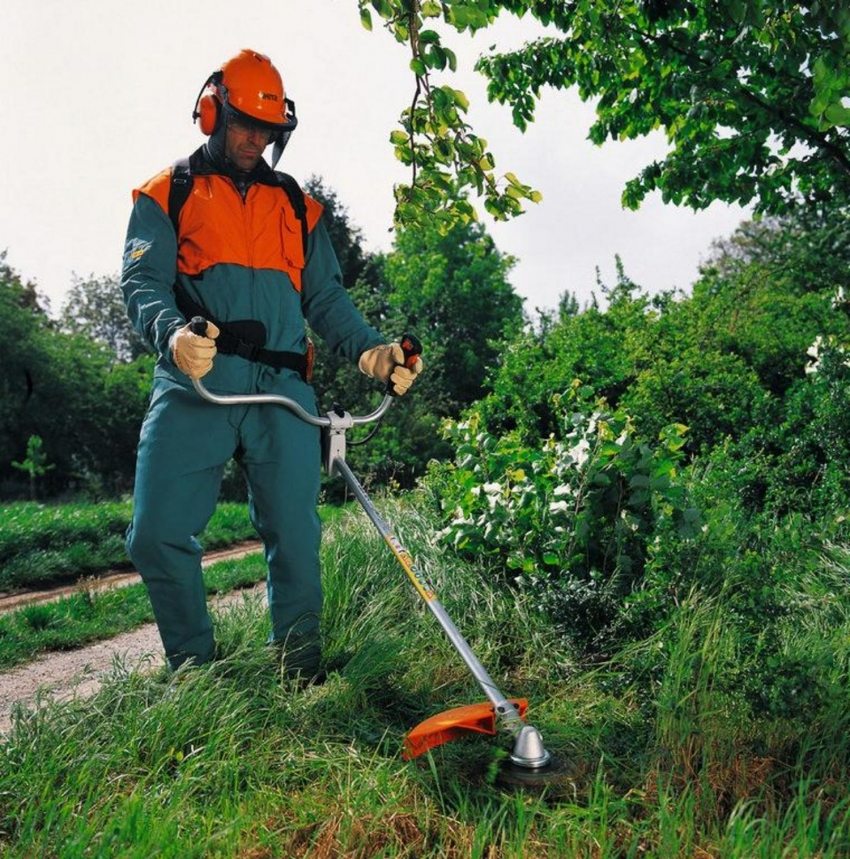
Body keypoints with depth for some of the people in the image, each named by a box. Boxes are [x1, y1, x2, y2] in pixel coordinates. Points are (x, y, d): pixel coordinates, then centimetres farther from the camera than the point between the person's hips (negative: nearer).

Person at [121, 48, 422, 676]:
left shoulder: (296, 206, 23)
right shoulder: (167, 194, 15)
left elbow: (326, 296, 15)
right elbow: (143, 282, 0)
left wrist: (368, 348, -5)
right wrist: (173, 334, -24)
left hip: (283, 388, 2)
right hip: (194, 385, -1)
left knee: (295, 537, 1)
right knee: (158, 534, -8)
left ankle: (302, 670, 17)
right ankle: (194, 668, 12)